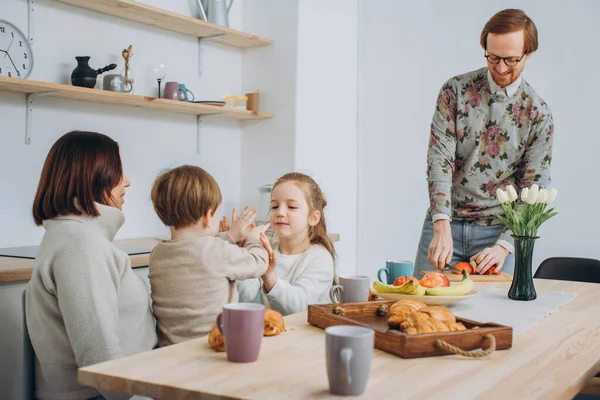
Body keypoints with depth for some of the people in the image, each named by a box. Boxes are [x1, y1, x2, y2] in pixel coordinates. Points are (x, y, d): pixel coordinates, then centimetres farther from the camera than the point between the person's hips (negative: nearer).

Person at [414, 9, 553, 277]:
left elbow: (533, 191, -3)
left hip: (498, 231, 0)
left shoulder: (538, 114, -2)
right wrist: (442, 227, -22)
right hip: (444, 224, 0)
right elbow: (439, 158, -11)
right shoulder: (455, 90, -3)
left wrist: (504, 245, -16)